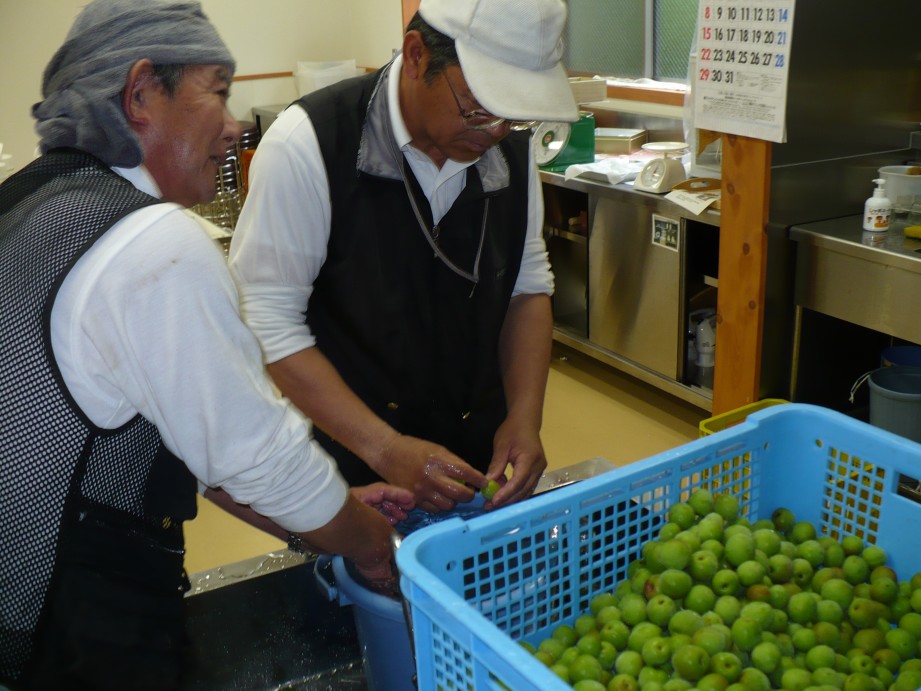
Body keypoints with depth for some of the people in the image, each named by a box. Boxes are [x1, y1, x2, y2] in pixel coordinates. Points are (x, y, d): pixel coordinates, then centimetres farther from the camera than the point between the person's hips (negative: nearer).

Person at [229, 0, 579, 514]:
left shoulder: (510, 144, -7)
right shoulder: (306, 144, -23)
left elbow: (529, 283, 3)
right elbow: (266, 318, -21)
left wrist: (525, 415, -10)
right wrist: (386, 449, -26)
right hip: (353, 466, -5)